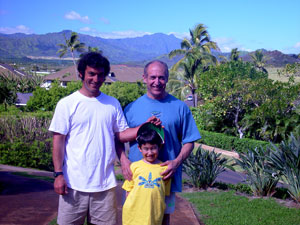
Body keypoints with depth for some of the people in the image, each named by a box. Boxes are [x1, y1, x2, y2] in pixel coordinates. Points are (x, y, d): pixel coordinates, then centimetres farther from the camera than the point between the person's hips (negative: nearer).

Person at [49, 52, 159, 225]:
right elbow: (58, 141, -3)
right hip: (74, 183, -3)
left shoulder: (113, 104, 9)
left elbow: (122, 134, 9)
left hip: (105, 183, 3)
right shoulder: (67, 104, -1)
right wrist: (59, 174, -9)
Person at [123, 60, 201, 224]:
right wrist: (123, 159, -12)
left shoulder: (180, 107, 1)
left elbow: (189, 142, 2)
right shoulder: (132, 108, 4)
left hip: (166, 178, 0)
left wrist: (177, 162, -15)